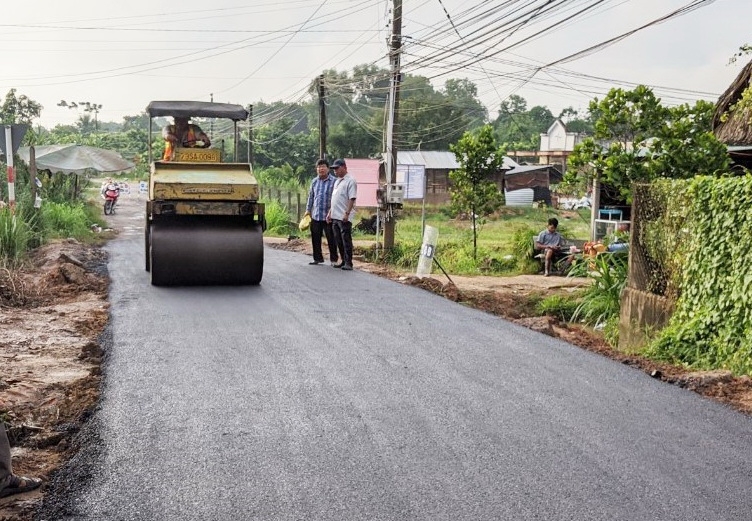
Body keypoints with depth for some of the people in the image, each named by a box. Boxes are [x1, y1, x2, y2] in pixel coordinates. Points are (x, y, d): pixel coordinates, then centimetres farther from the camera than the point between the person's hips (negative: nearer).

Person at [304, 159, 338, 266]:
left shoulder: (334, 181, -7)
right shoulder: (314, 181, 11)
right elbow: (311, 196, 19)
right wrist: (308, 210, 16)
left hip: (328, 216, -5)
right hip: (315, 215, 5)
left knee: (331, 239, 1)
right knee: (315, 239, 10)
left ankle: (333, 259, 11)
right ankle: (317, 258, 21)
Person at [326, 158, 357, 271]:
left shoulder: (350, 181, -10)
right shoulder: (337, 181, 19)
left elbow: (352, 199, -17)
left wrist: (347, 213, -23)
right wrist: (330, 212, 20)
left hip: (344, 218, -9)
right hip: (335, 217, 9)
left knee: (346, 240, -5)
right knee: (339, 241, 12)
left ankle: (348, 263, -2)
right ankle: (343, 261, 21)